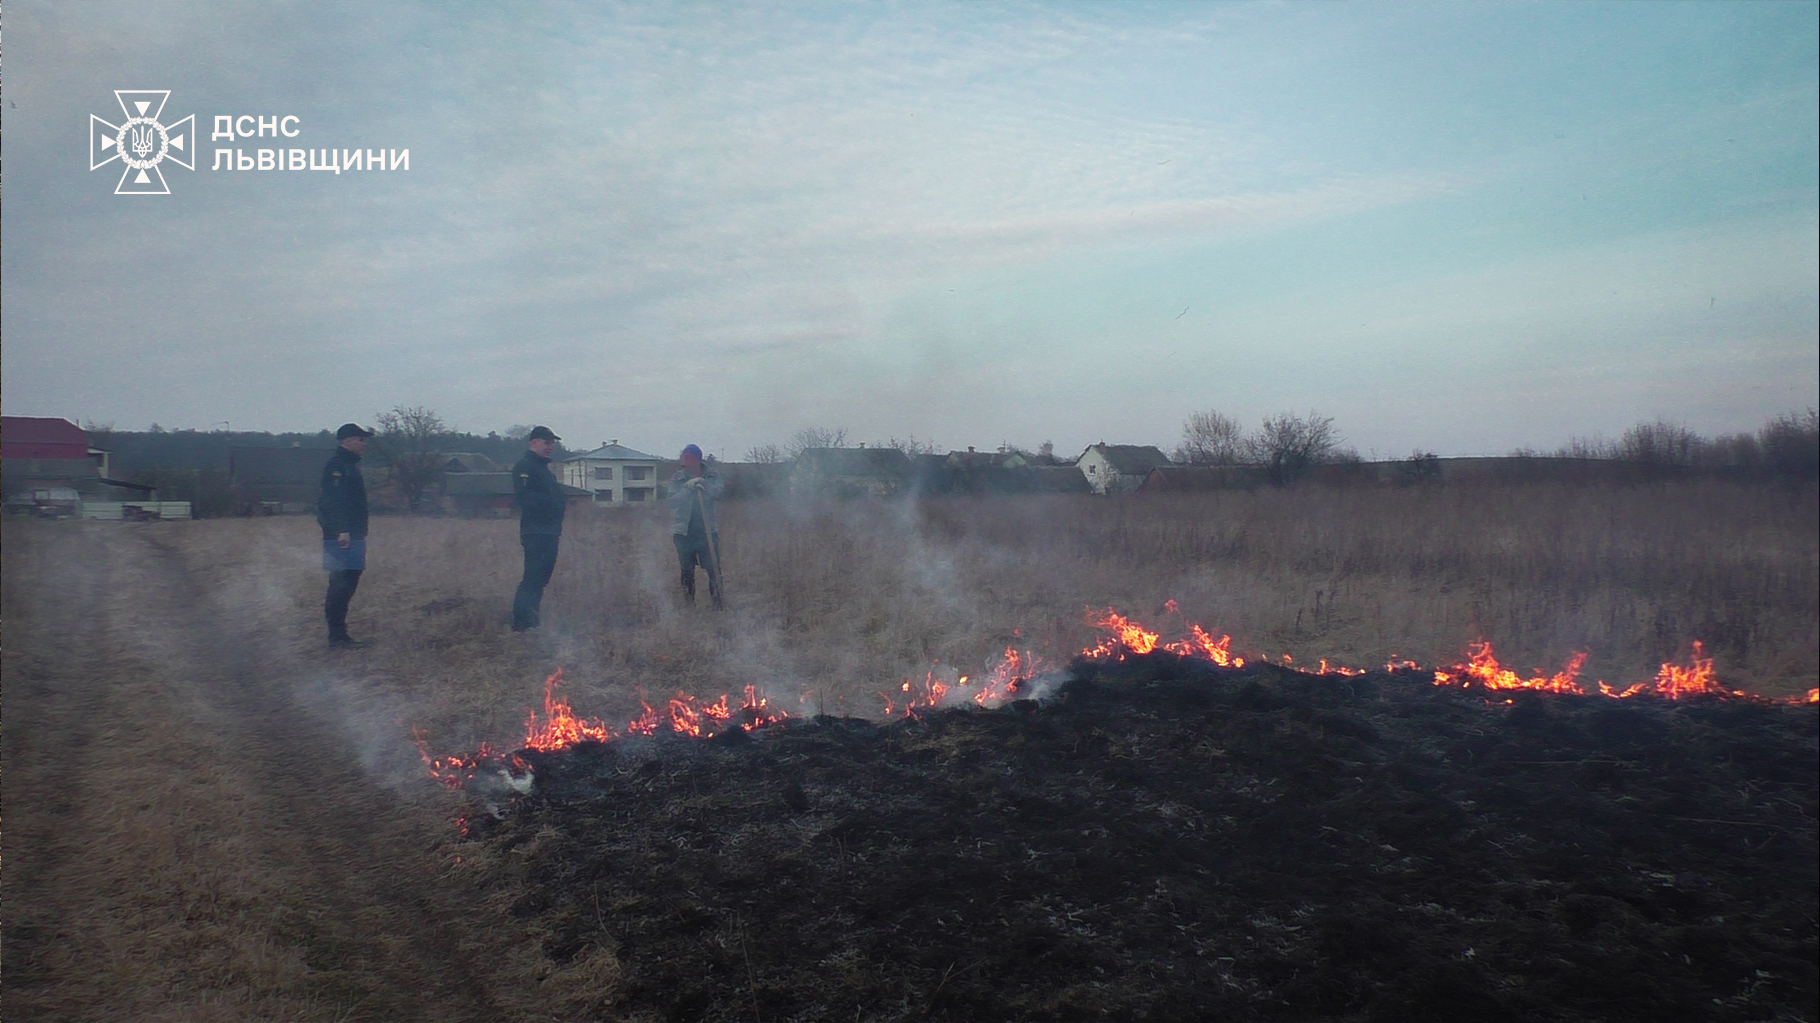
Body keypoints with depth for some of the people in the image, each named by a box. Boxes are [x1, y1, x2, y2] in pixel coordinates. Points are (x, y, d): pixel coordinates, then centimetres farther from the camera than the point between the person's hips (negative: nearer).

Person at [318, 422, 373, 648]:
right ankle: (337, 634, -7)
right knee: (341, 585, -9)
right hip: (341, 536, -10)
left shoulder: (351, 464, 20)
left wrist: (360, 532, 24)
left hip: (353, 535, 10)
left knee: (346, 584, 12)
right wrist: (341, 531, -28)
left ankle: (338, 633, 17)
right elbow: (333, 500, -21)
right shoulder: (336, 465, -11)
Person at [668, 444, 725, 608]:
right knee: (687, 570, 9)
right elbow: (673, 501, -8)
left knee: (714, 568, -6)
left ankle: (717, 602, 1)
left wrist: (703, 484, -26)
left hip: (707, 529, -1)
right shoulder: (677, 478, 4)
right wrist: (688, 488, -21)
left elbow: (717, 494, -11)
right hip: (683, 531, 1)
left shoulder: (712, 475, 4)